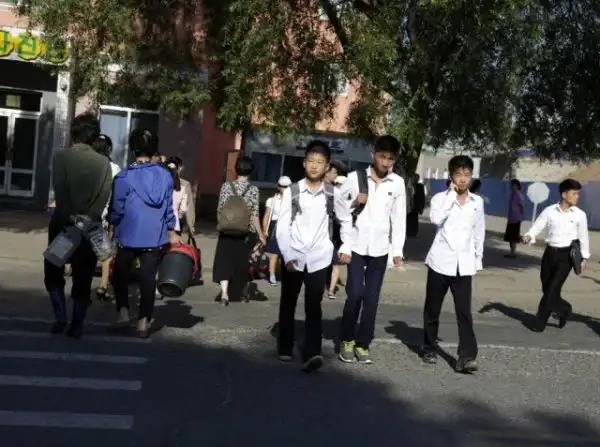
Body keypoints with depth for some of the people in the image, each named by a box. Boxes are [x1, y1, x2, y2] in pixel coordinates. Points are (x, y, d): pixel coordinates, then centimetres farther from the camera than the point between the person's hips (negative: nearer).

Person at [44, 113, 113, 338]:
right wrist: (91, 221, -4)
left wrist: (69, 219, -10)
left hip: (63, 225, -1)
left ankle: (60, 316, 2)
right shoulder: (103, 162, 0)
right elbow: (106, 197, -6)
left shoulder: (61, 157, -4)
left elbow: (59, 193, -11)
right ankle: (76, 325, 9)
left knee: (53, 273, 15)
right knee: (83, 280, 9)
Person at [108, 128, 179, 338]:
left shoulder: (124, 177, -10)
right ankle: (144, 320, 6)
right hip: (155, 237, 2)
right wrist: (172, 232, 20)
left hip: (129, 235, -2)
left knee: (120, 274, 18)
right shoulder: (165, 176, 1)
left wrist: (112, 226, 12)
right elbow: (168, 208, 7)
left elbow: (116, 209, -7)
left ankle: (123, 309, 7)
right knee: (148, 278, 7)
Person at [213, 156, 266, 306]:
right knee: (243, 261, 15)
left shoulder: (226, 186, -1)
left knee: (225, 259, 2)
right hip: (246, 232, 0)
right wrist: (260, 234, -3)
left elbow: (220, 210, 1)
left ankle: (224, 293, -16)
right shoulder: (253, 189, -6)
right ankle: (244, 292, 31)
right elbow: (254, 214, -9)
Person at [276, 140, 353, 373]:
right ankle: (285, 348, 26)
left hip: (319, 259, 0)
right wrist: (287, 256, -16)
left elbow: (346, 219, 17)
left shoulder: (333, 194, 1)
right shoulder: (292, 191, -4)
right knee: (288, 304, 12)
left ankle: (311, 354, -14)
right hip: (293, 258, 0)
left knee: (313, 307, -7)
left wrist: (346, 247, 11)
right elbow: (282, 227, -7)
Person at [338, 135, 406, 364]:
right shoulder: (355, 177, -3)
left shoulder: (398, 183, 2)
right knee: (354, 294, -5)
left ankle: (362, 344, 18)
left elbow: (399, 217, 5)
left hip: (380, 248, 2)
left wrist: (398, 249, 3)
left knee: (372, 299, 5)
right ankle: (347, 340, 16)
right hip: (356, 245, -2)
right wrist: (354, 204, -15)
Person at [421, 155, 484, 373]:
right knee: (432, 309, 10)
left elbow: (479, 233, 16)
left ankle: (467, 356, -7)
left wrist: (477, 260, 16)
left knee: (464, 312, -6)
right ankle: (430, 348, 26)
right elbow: (436, 218, -24)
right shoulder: (440, 198, -3)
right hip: (440, 262, -1)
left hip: (463, 265, 1)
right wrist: (452, 194, -16)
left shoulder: (477, 202, 7)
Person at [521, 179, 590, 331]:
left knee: (552, 290, -7)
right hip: (550, 253, 2)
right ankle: (564, 309, 38)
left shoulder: (580, 214, -2)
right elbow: (536, 227, 0)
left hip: (566, 255, -2)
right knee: (547, 289, 9)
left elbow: (583, 236, 7)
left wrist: (584, 257, 10)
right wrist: (528, 236, -22)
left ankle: (540, 322, 8)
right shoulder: (549, 211, -3)